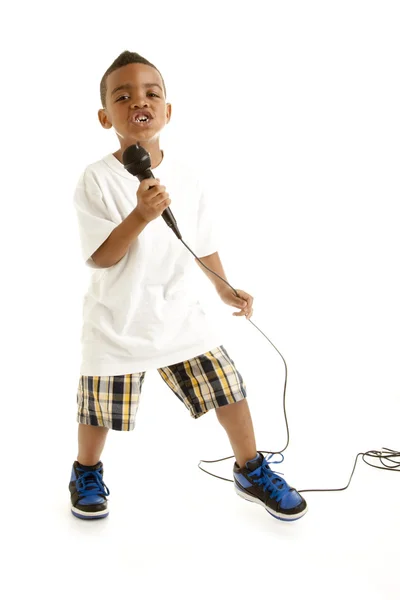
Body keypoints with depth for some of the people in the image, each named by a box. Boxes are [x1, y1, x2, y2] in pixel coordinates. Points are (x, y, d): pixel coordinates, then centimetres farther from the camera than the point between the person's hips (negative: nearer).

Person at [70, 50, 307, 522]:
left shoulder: (184, 175, 0)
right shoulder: (97, 179, -13)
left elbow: (202, 241, 11)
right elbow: (100, 258, -18)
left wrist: (225, 289, 9)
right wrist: (141, 215, -31)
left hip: (180, 314, 3)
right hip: (117, 322, -3)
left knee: (228, 388, 4)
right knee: (101, 411, 10)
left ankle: (251, 471, 27)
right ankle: (87, 472, 41)